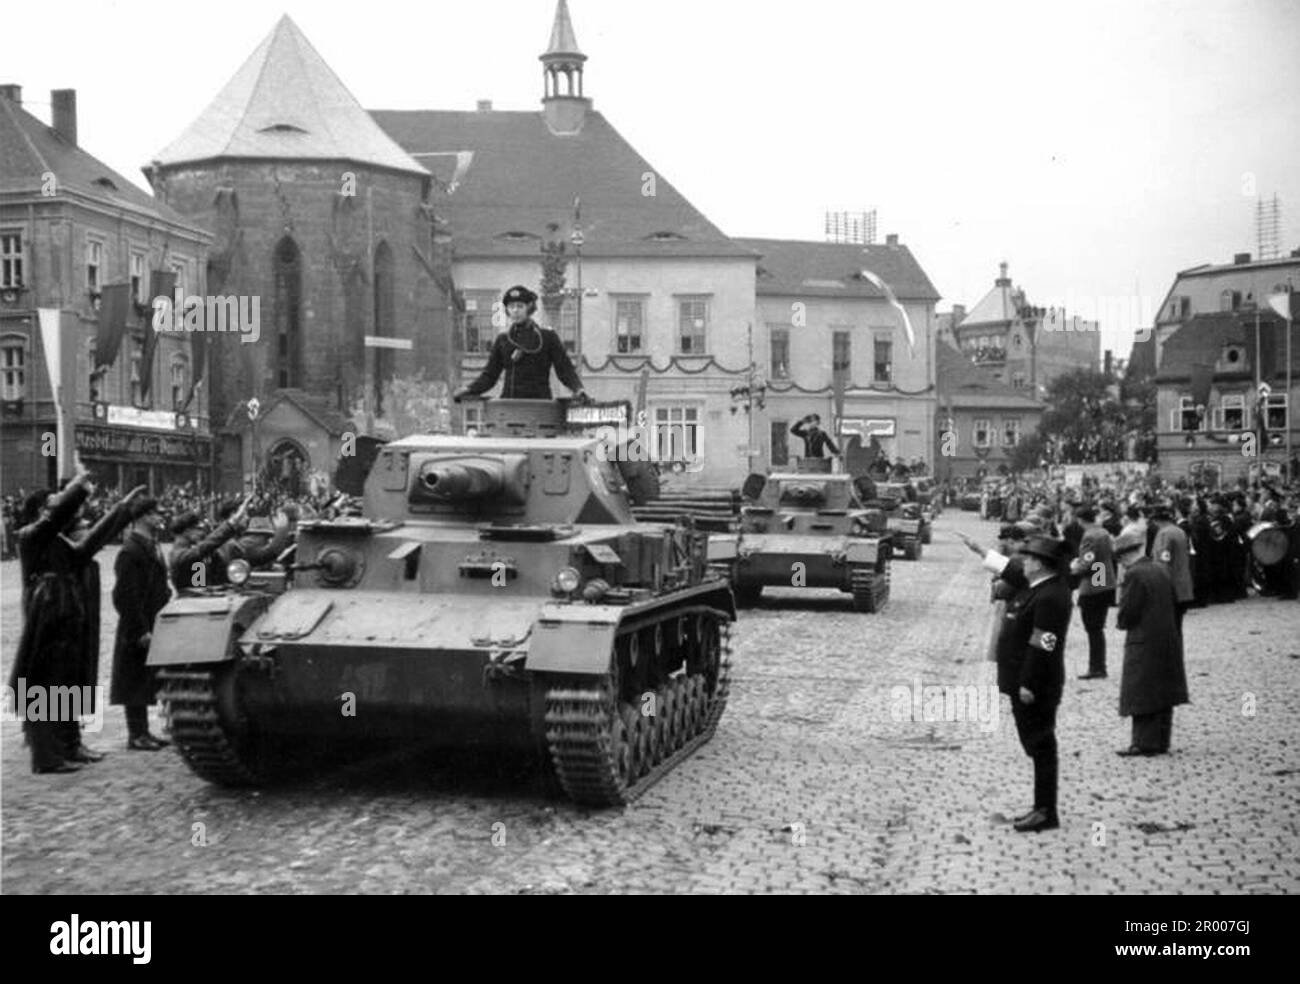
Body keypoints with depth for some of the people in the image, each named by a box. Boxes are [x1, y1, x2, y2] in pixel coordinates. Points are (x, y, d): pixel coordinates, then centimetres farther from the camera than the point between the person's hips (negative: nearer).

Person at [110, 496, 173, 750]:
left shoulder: (152, 547, 13)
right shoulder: (130, 552, -16)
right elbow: (126, 597, -20)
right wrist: (140, 631, -20)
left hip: (152, 628, 9)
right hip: (137, 632, -9)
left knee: (145, 682, 14)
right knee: (135, 681, -1)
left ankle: (143, 732, 22)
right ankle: (136, 735, 6)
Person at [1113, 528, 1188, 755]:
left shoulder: (1134, 575, -16)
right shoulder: (1162, 569, 8)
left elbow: (1127, 613, -17)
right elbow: (1174, 603, 13)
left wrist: (1121, 622, 3)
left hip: (1144, 642, -8)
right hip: (1169, 640, 8)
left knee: (1141, 695, -1)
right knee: (1164, 692, 12)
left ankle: (1145, 743, -1)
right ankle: (1161, 741, 18)